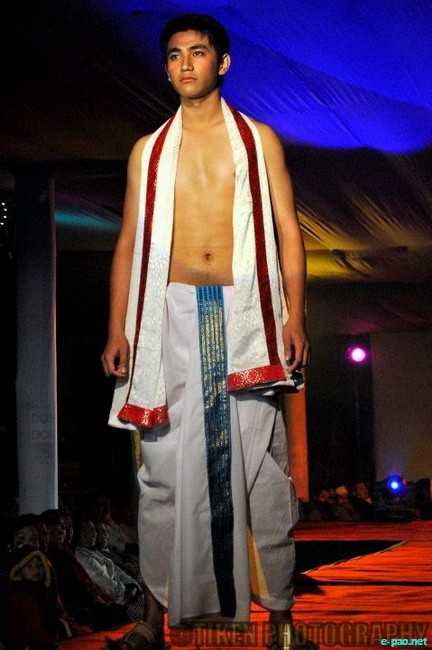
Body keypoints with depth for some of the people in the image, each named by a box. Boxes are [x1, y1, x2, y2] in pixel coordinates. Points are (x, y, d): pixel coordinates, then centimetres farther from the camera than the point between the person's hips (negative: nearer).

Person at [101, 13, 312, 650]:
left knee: (261, 459, -2)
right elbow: (130, 243, 13)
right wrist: (117, 330, 5)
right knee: (167, 461, 0)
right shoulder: (148, 151, 15)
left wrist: (294, 315, -4)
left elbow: (287, 230, 7)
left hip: (245, 310, -1)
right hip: (172, 314, 1)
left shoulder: (258, 139, 11)